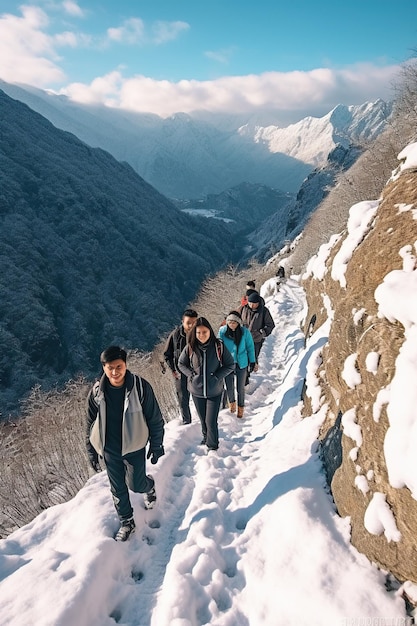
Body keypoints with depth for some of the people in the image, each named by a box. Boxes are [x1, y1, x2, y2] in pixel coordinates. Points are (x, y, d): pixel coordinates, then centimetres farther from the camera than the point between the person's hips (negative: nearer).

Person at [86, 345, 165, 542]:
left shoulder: (140, 387, -21)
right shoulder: (97, 391, -13)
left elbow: (155, 419, -10)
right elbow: (91, 424, 1)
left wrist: (156, 446, -5)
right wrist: (91, 452, 6)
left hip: (134, 448, -2)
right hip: (109, 450, 3)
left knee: (136, 484, 7)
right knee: (118, 489, 16)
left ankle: (149, 485, 43)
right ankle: (126, 522, 39)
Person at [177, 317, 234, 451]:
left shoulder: (219, 346, -15)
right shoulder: (190, 347, -11)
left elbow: (230, 365, -4)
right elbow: (181, 363, 4)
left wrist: (217, 376, -14)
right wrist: (191, 374, -9)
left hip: (214, 391, -2)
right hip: (196, 391, 2)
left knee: (211, 421, 0)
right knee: (203, 419, 20)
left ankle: (212, 446, 23)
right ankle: (206, 438, 46)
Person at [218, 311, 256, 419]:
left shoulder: (245, 332, -15)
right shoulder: (222, 331, -14)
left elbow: (250, 347, -2)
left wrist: (252, 361, 1)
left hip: (241, 364, -1)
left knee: (240, 388, 12)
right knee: (229, 387, 11)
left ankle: (241, 406, 37)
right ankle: (231, 401, 44)